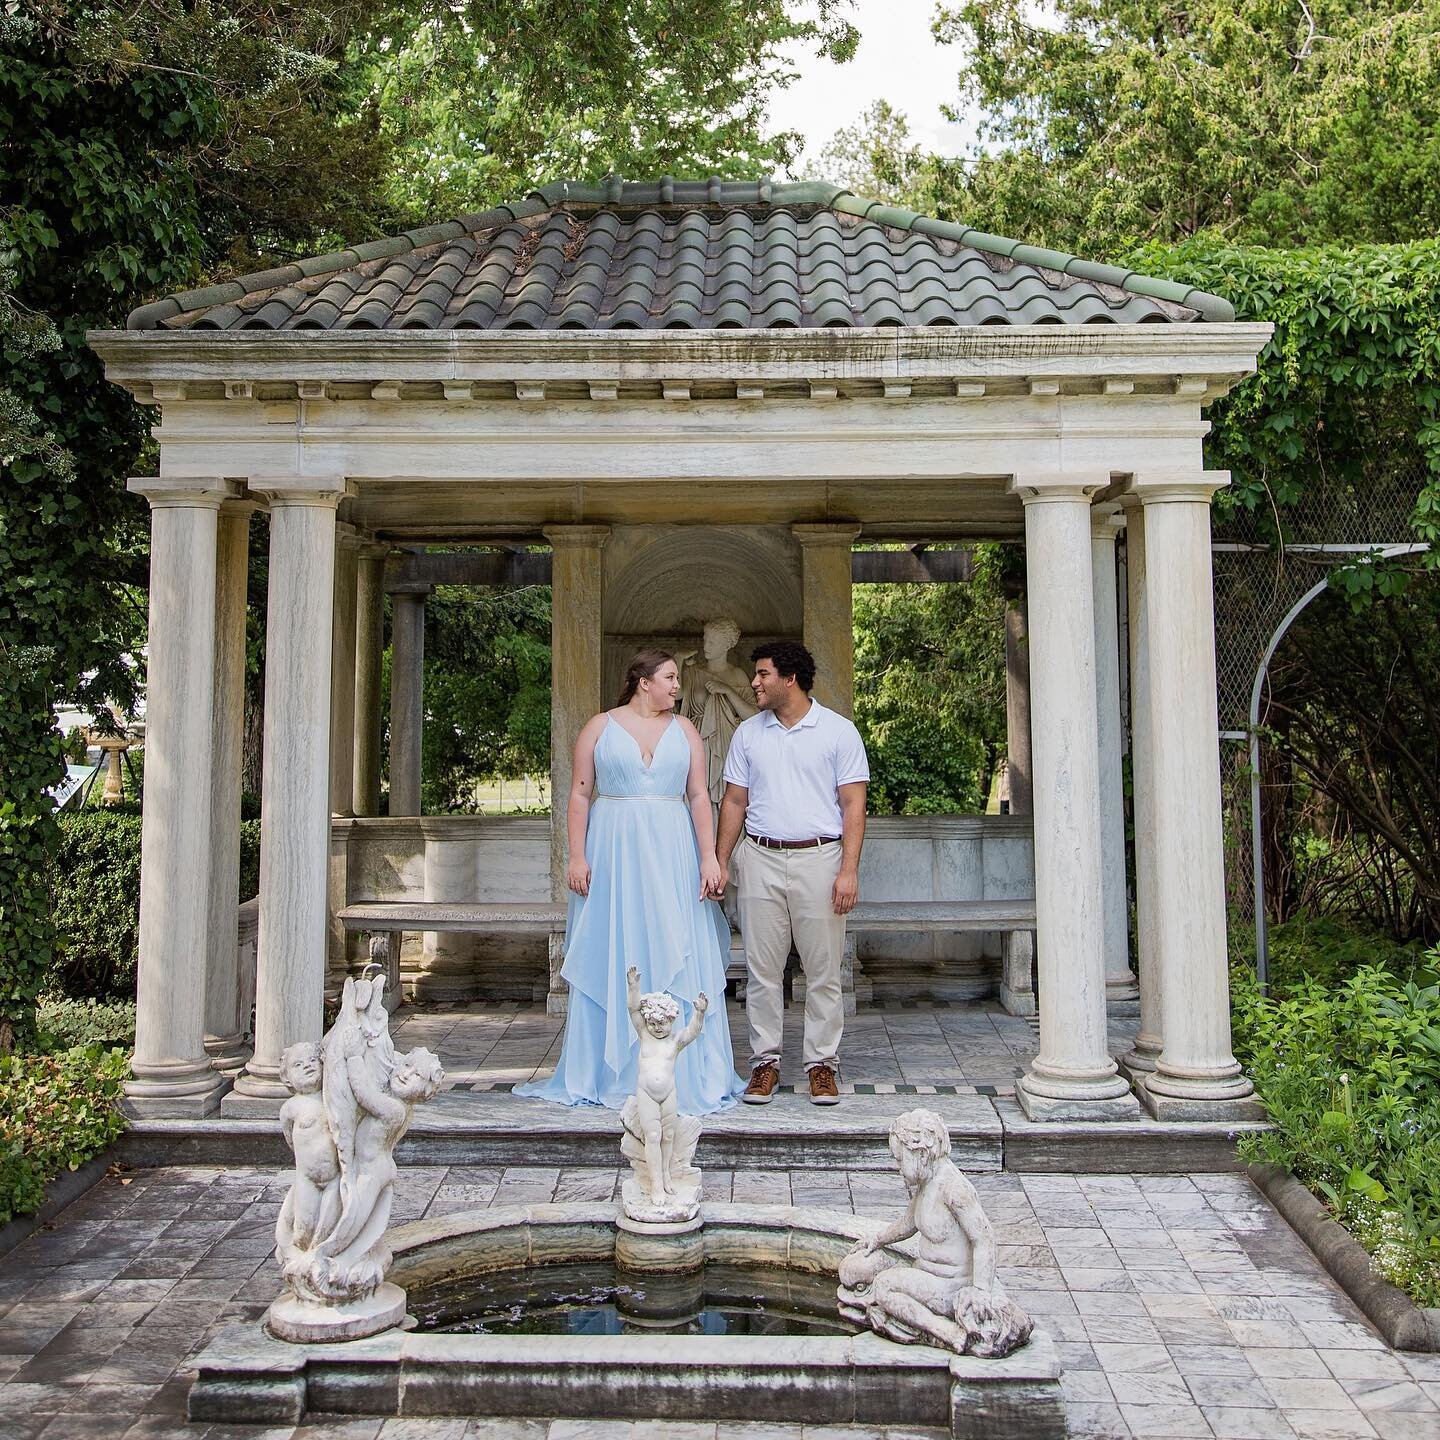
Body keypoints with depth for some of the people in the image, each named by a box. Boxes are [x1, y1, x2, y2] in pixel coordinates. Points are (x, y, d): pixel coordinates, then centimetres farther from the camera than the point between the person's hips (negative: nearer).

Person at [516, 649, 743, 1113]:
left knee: (676, 958, 1)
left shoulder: (684, 730, 10)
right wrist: (577, 858, -6)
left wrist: (709, 857, -5)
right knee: (612, 961, 4)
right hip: (613, 853, -1)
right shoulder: (600, 726, 5)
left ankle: (681, 1072, 11)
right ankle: (609, 1072, 15)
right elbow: (580, 795, 2)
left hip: (671, 855, 1)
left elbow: (700, 796, 5)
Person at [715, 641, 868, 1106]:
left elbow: (853, 805, -3)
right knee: (763, 969, 4)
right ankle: (765, 1062, 14)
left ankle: (822, 1064, 13)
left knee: (823, 971, 2)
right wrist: (720, 861, 6)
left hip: (819, 859, -3)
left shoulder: (838, 731, 0)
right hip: (760, 861, 3)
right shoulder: (747, 733, 11)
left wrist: (849, 870, -11)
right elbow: (734, 801, 13)